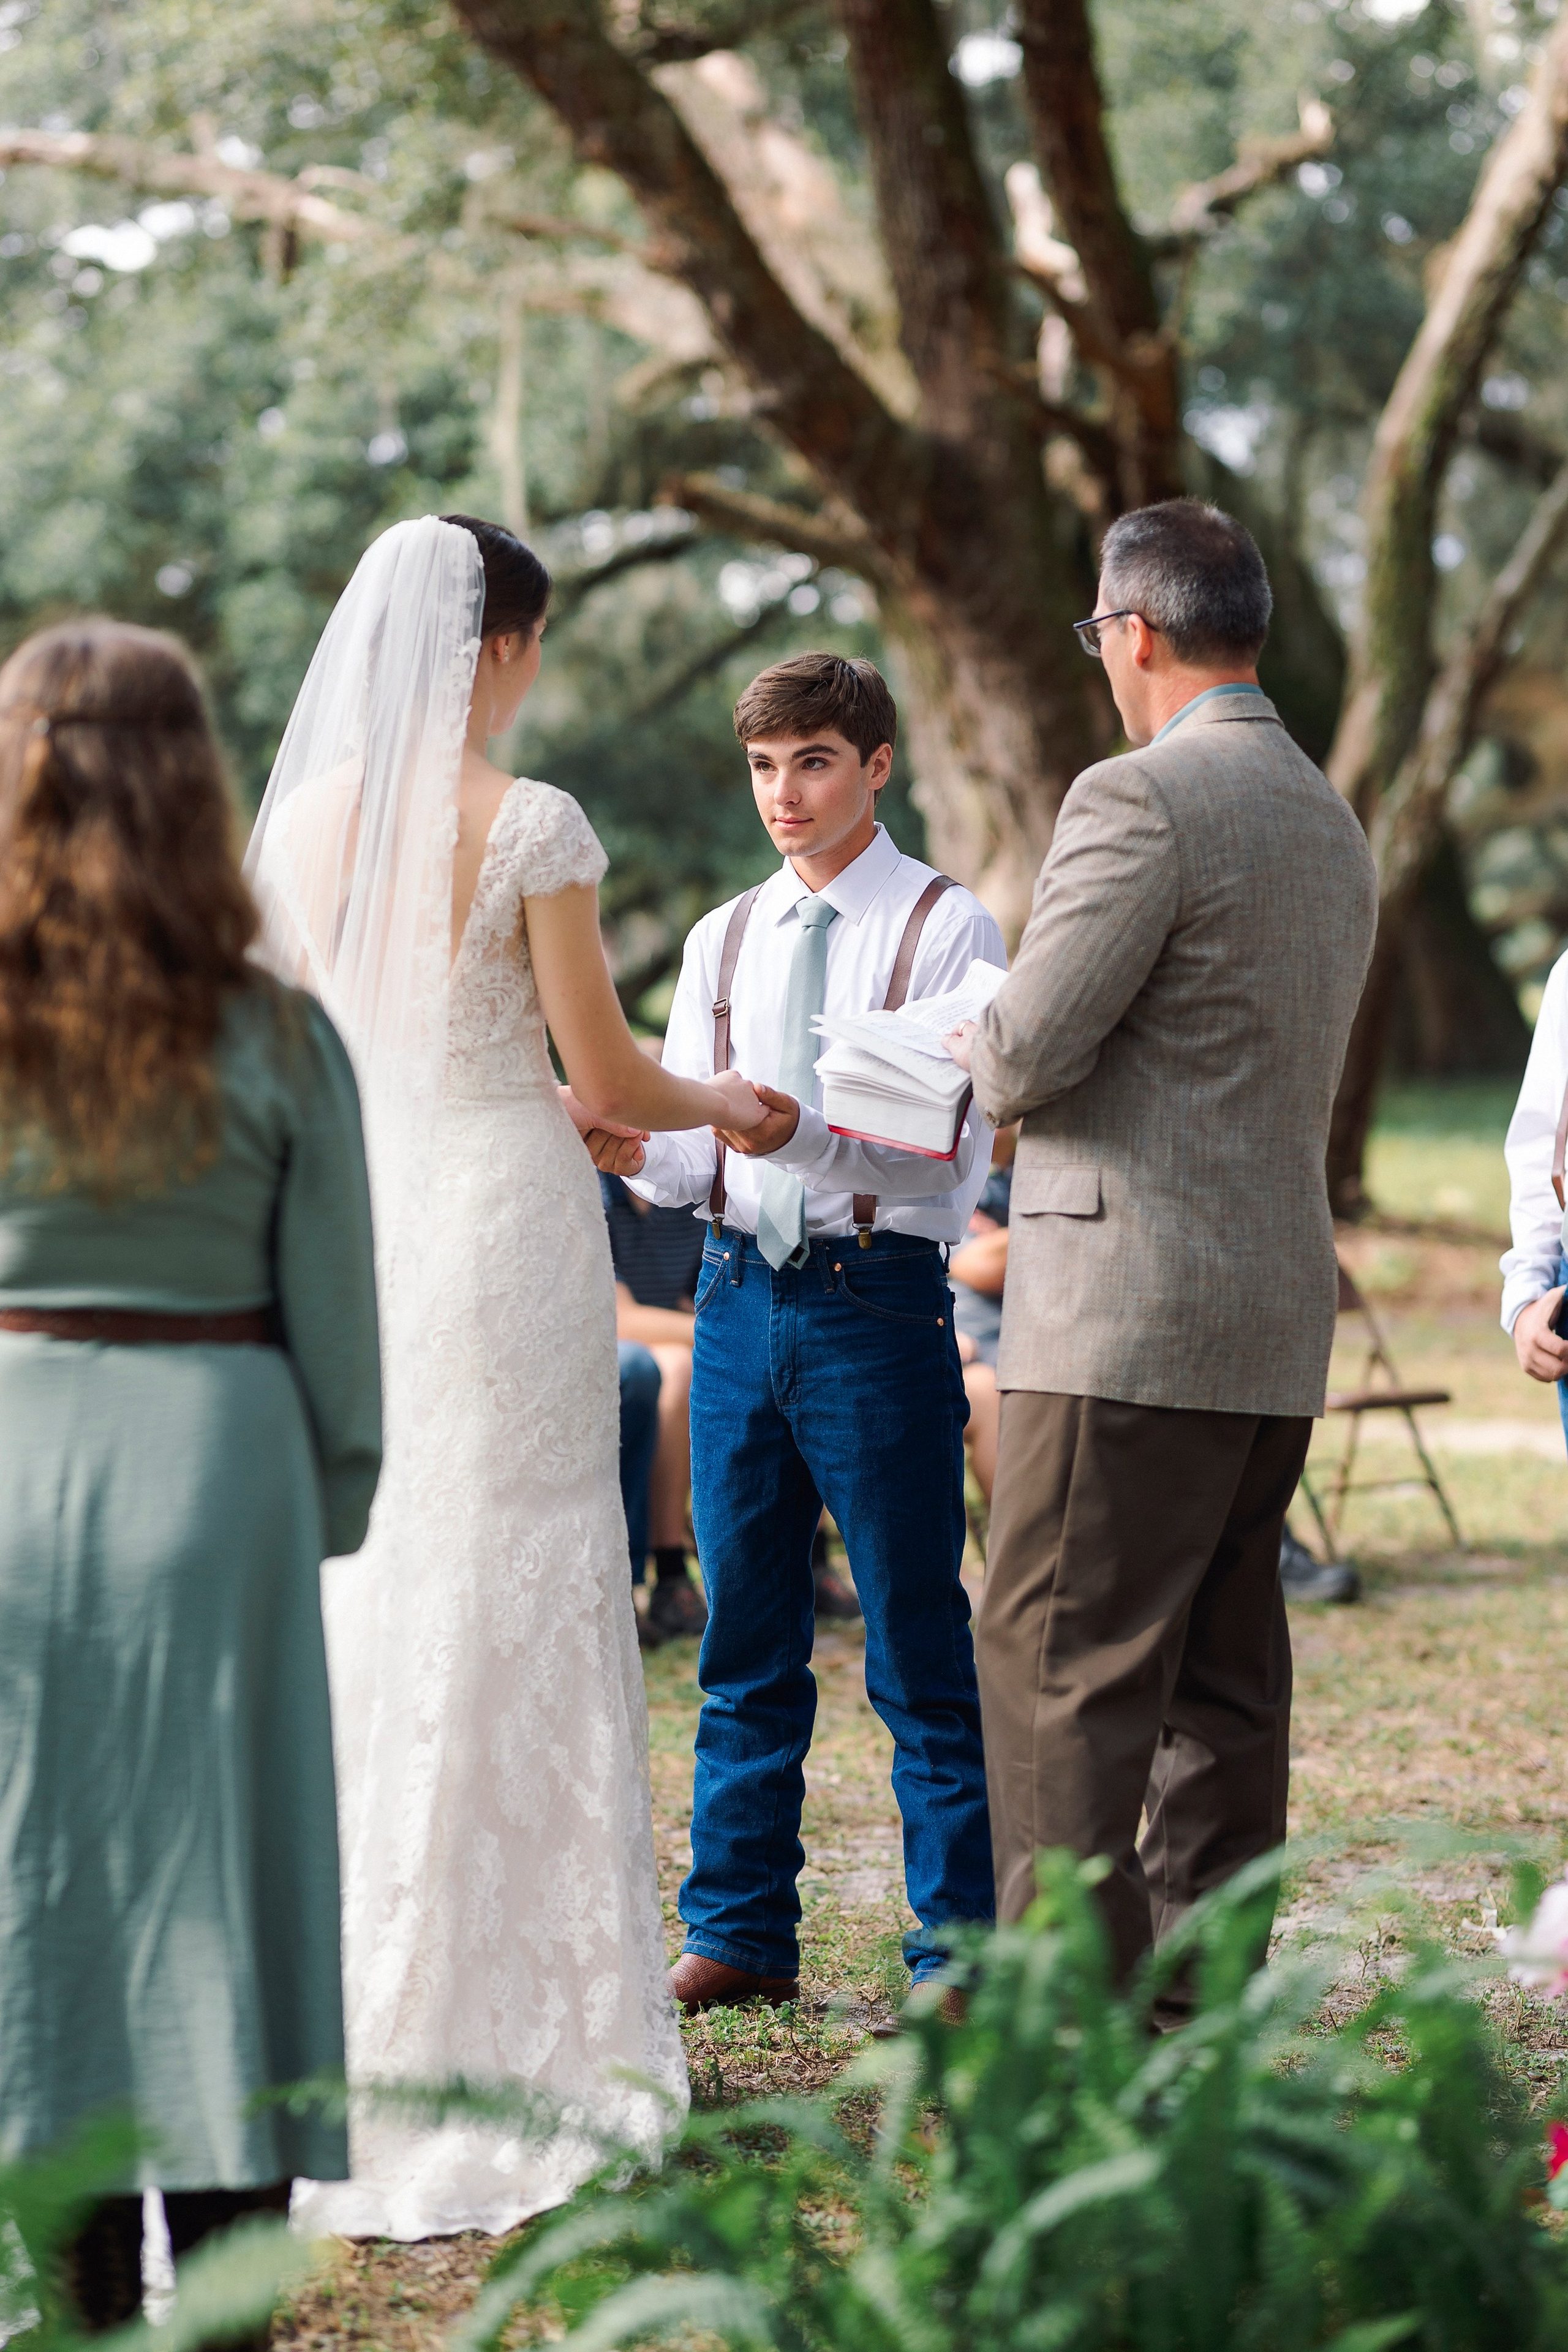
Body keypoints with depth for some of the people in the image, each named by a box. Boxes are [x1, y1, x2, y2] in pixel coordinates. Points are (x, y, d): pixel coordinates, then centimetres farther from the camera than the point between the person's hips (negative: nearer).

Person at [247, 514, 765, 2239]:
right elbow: (605, 1080, -7)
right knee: (505, 1602, 2)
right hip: (500, 1213, -5)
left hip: (348, 1220, 5)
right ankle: (506, 2020, 8)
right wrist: (721, 1107, 14)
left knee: (355, 1596, 11)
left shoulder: (301, 818, 5)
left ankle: (342, 2018, 17)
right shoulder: (530, 828, -10)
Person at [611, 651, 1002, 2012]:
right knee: (747, 1643, 11)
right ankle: (740, 1935, 21)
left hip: (879, 1299, -5)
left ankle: (959, 1957, 7)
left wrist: (802, 1134, -25)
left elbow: (955, 1160, -11)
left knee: (918, 1651, -1)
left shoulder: (947, 930, -2)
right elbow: (686, 1158, 12)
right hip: (738, 1290, 5)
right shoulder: (723, 942, 14)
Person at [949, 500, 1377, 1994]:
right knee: (1224, 1686, 11)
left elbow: (1026, 1055, -15)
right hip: (1282, 1318, 9)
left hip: (1130, 1312, -9)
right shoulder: (1336, 825, 18)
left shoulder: (1139, 799, -11)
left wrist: (983, 1048, 9)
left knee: (1060, 1669, -6)